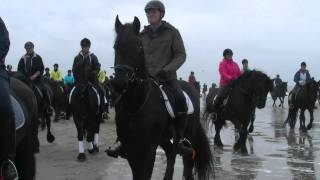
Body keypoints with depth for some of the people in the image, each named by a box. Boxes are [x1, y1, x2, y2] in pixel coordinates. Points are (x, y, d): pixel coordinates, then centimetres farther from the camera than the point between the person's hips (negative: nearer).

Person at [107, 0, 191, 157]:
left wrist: (166, 70, -19)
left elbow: (181, 55, -3)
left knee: (180, 99, -32)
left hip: (167, 77, -3)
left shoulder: (172, 32, 3)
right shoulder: (143, 35, 13)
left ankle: (179, 140, -20)